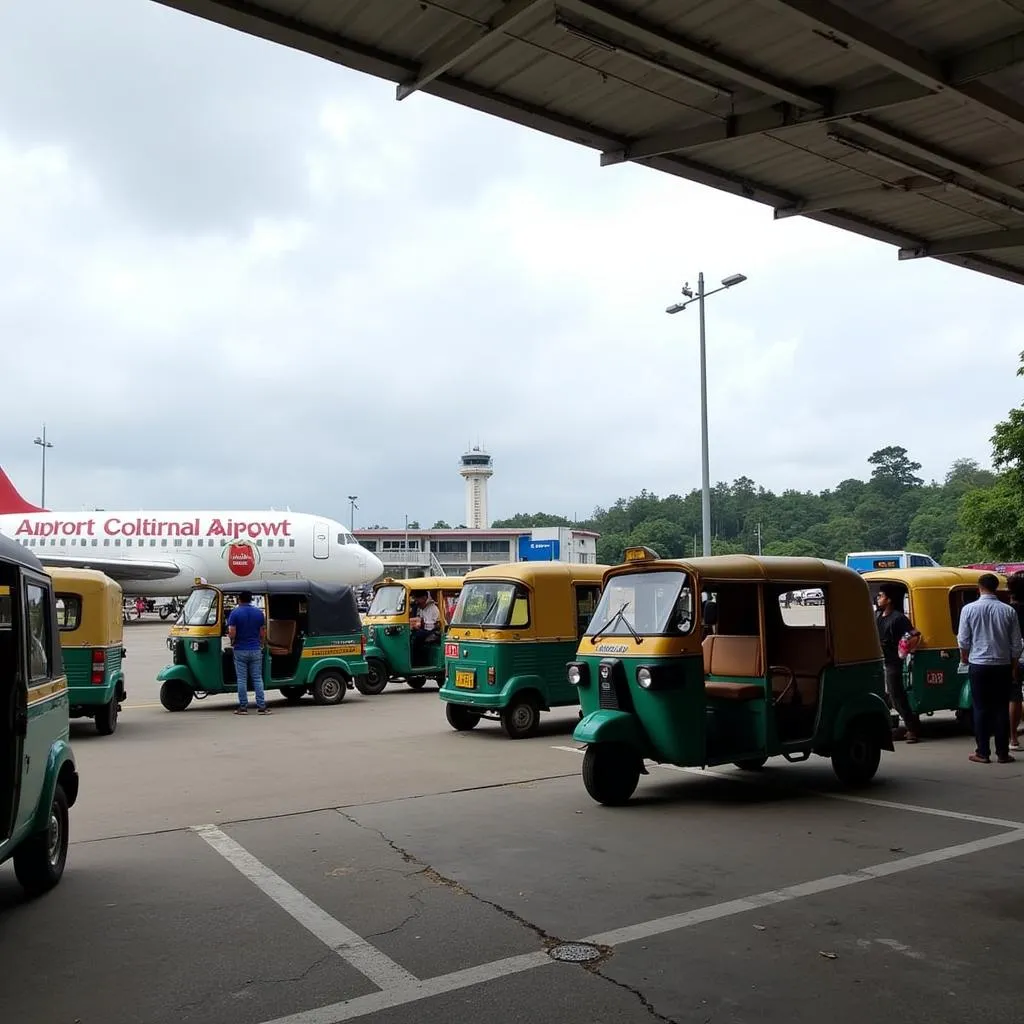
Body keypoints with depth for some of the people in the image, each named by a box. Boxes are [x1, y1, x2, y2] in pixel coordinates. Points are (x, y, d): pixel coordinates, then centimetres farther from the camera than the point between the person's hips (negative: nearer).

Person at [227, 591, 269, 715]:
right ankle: (261, 706, 0)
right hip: (255, 650, 2)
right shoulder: (259, 613, 3)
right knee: (257, 679, 5)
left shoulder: (235, 613, -6)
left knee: (242, 679, 4)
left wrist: (233, 643, 7)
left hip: (240, 650, -2)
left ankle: (243, 707, 5)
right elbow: (263, 633, 4)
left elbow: (232, 633, -12)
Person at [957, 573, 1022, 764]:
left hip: (978, 665, -1)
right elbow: (1016, 644, 3)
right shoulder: (1008, 611, -3)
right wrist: (1015, 667, 15)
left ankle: (983, 753, 7)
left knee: (981, 709, 5)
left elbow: (963, 640, -3)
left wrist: (964, 658, 16)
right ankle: (1003, 753, 11)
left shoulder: (969, 609, -7)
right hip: (1002, 666, 1)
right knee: (1002, 709, 8)